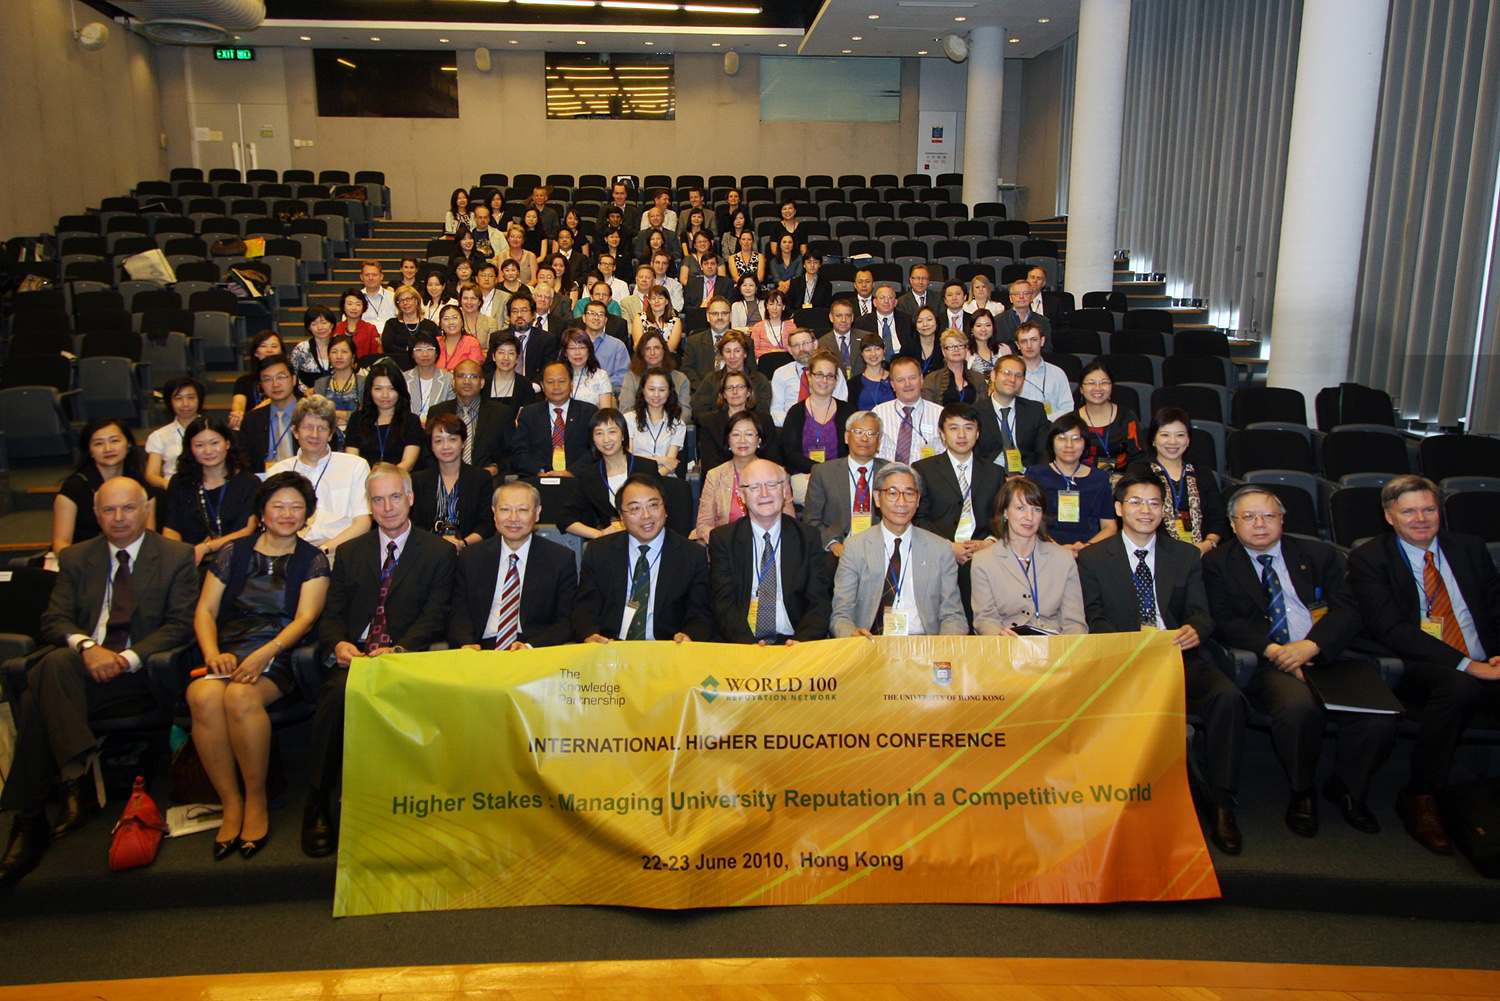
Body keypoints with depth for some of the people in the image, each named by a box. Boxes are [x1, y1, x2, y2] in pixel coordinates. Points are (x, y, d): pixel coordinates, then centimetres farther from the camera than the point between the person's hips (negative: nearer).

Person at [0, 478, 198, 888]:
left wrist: (128, 658, -16)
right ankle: (75, 781, -33)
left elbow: (181, 625, 0)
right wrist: (87, 646, -16)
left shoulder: (177, 557, 9)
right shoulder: (75, 559, 19)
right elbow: (53, 622, 8)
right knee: (52, 666, -34)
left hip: (141, 668, -3)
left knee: (40, 699, -29)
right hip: (78, 665, 3)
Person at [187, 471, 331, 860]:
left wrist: (266, 653, -18)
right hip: (227, 651, 2)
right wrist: (213, 653, -8)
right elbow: (204, 611, 12)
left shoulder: (313, 561, 11)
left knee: (240, 696, -35)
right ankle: (231, 804, -19)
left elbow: (305, 618, -1)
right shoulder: (233, 553, 18)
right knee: (204, 696, -32)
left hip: (277, 656, -2)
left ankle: (256, 801, -16)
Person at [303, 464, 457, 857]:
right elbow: (331, 615, 13)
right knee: (338, 691, -32)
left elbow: (434, 617, -1)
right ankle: (318, 803, -19)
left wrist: (398, 650, -19)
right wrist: (337, 644, -11)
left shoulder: (439, 552, 10)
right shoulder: (350, 553, 21)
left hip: (405, 658, -2)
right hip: (353, 655, 2)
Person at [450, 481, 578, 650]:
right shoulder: (470, 558, 12)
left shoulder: (562, 559, 4)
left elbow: (566, 622, 0)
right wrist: (466, 644, -15)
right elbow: (459, 614, 8)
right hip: (482, 651, 1)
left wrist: (530, 647, -18)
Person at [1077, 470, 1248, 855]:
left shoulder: (1185, 556, 18)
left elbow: (1201, 613, 9)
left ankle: (1222, 805, -16)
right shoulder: (1093, 559, 10)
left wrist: (1195, 630, -17)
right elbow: (1095, 622, 2)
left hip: (1180, 655, 2)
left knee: (1227, 696, -28)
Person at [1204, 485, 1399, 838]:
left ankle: (1347, 788, 6)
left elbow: (1347, 611, 6)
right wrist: (1272, 650, -16)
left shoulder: (1319, 555, 18)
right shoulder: (1219, 564, 13)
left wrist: (1311, 645, -14)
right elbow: (1225, 623, 1)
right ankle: (1302, 793, -5)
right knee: (1298, 707, -35)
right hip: (1270, 665, -3)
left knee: (1380, 713, -25)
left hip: (1329, 656, 3)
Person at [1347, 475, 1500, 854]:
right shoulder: (1369, 559, 2)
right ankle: (1419, 797, -19)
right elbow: (1390, 629, -10)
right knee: (1458, 687, -37)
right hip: (1417, 668, -4)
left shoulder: (1470, 549, 18)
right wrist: (1466, 665, -17)